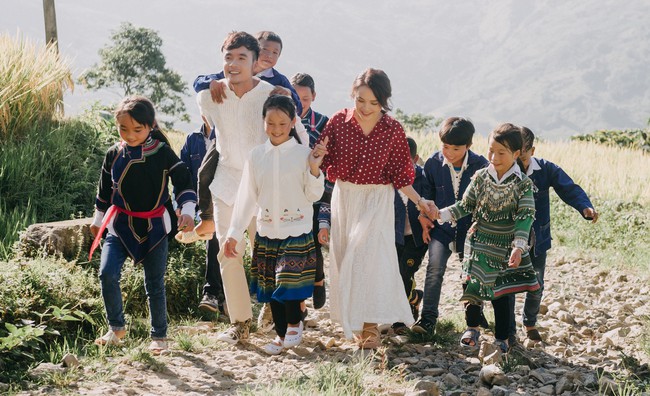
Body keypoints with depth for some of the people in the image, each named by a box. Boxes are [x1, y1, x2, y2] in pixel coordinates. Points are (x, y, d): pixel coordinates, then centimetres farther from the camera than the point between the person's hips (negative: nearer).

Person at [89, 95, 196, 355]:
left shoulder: (162, 153, -8)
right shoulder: (114, 155, 0)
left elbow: (183, 182, -3)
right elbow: (105, 190, 13)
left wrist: (187, 211, -15)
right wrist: (97, 220, 21)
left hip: (154, 227, -2)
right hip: (120, 226, 2)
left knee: (154, 284, 5)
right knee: (107, 273, -15)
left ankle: (159, 336, 21)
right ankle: (116, 328, 4)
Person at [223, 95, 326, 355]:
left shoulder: (303, 154, -5)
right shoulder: (256, 156, 3)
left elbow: (313, 195, -4)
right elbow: (247, 197, 6)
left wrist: (314, 169, -20)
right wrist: (234, 233, 4)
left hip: (297, 231, -3)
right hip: (266, 233, 3)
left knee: (290, 282, -10)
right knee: (270, 286, 8)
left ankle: (294, 324, 17)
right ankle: (281, 334, 24)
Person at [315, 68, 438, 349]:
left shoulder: (393, 130, -7)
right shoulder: (339, 121, -6)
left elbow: (399, 175, 0)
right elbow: (321, 162, -2)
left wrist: (419, 201, -7)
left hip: (377, 200, -2)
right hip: (344, 196, 2)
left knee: (370, 256, -10)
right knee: (344, 258, 6)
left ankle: (370, 327, -6)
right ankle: (350, 320, 20)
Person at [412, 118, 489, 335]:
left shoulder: (480, 165, -12)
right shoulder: (433, 163, -7)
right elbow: (427, 193, 8)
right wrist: (424, 218, 0)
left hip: (469, 228, 0)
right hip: (441, 227, 0)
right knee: (435, 268, -17)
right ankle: (428, 319, -16)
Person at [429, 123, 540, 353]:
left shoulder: (522, 184, -10)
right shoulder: (480, 177, -3)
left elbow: (525, 217, -14)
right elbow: (466, 205, 4)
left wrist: (519, 246, -25)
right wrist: (442, 215, -10)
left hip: (505, 247, -2)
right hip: (479, 242, 2)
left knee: (500, 293, 4)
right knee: (472, 285, 7)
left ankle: (502, 338, 18)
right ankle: (472, 328, 30)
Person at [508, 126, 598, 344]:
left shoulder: (546, 170, -12)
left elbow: (569, 189, -16)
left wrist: (585, 207, -35)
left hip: (537, 240, 2)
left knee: (536, 287, 14)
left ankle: (530, 323, 40)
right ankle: (509, 332, 17)